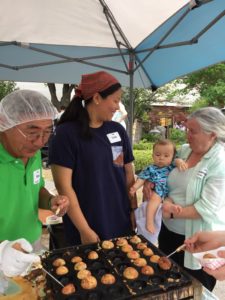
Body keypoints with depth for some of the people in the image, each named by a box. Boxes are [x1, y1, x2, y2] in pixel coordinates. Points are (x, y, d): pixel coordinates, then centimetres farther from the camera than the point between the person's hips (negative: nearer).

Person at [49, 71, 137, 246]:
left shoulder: (118, 130, 2)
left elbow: (129, 174, 8)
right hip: (86, 227, -5)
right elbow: (64, 186, -15)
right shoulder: (67, 133, -13)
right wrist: (84, 230, -14)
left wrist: (134, 210, 3)